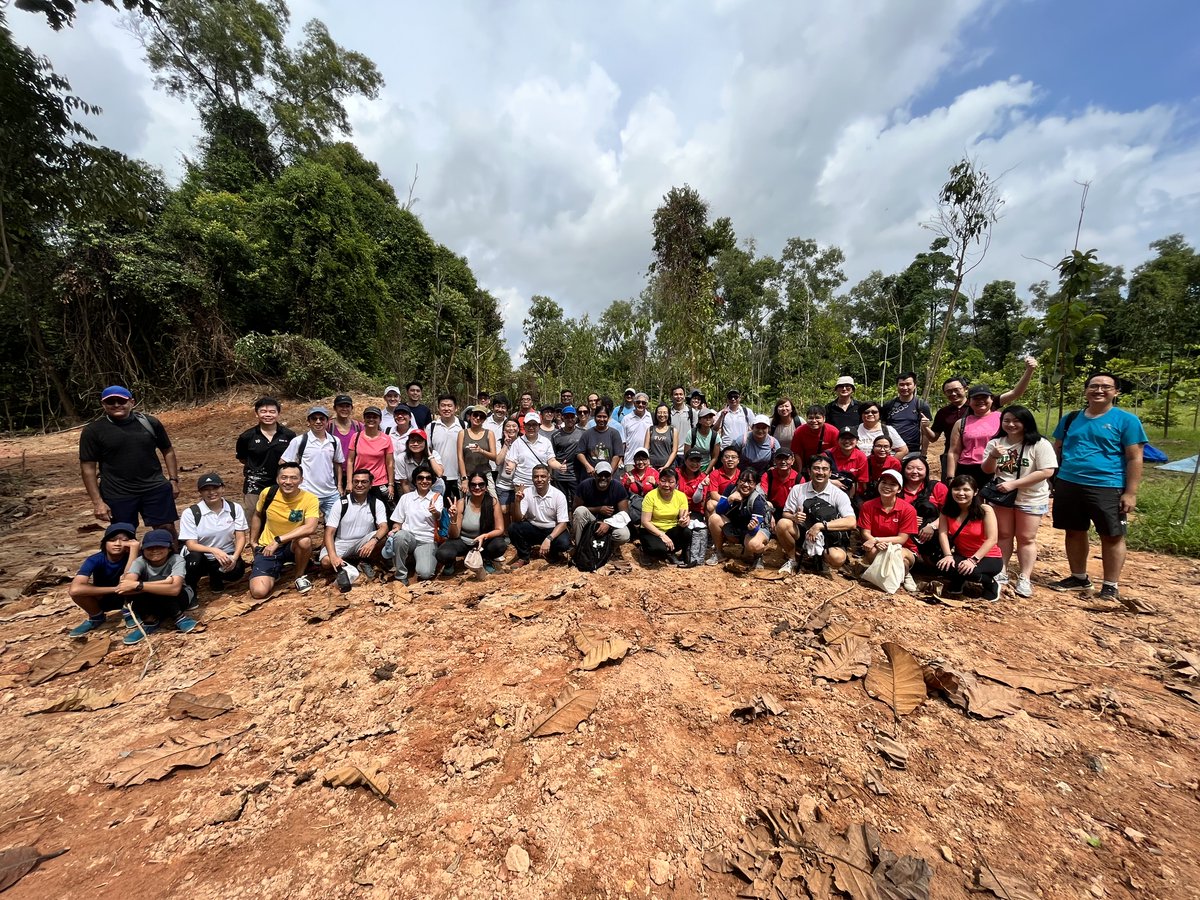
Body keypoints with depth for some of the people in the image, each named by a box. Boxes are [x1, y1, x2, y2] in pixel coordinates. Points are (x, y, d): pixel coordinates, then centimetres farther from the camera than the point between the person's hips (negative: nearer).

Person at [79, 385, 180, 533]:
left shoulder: (149, 422, 2)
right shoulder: (93, 430, -2)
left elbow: (167, 451, 12)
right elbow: (88, 467, -1)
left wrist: (173, 480, 5)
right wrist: (97, 502, -6)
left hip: (156, 487, 0)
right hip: (117, 494, 0)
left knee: (167, 528, 3)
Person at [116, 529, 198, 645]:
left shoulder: (176, 560, -23)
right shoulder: (140, 562, -16)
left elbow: (174, 589, -39)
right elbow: (125, 588, -33)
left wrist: (137, 585, -40)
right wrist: (163, 582, -39)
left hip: (176, 599, -3)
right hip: (149, 605, 3)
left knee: (157, 580, -30)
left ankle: (178, 617, -13)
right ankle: (149, 620, -5)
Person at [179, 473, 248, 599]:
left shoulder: (235, 508, -5)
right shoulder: (190, 513, -10)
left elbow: (240, 537, -6)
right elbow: (191, 545, -15)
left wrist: (234, 557, -24)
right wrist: (213, 550, -35)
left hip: (226, 555, 1)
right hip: (201, 557, -1)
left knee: (237, 570, -29)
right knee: (194, 558, -35)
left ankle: (216, 578, 10)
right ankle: (190, 589, -3)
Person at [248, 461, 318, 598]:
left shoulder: (310, 499, -20)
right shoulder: (267, 493, -10)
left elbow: (310, 528, -34)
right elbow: (257, 516, 11)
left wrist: (278, 540, -33)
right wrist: (253, 541, 12)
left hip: (293, 546, -1)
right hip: (267, 547, 2)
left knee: (305, 540, -38)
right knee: (259, 592, -17)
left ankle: (300, 576, -8)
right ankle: (275, 571, 20)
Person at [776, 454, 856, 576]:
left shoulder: (839, 494, -8)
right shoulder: (797, 489, -2)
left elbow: (851, 522, -20)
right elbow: (785, 513, 1)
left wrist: (821, 525, -29)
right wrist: (794, 517, -24)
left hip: (829, 538, -1)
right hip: (802, 532, 2)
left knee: (838, 558, -34)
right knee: (782, 523, -29)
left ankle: (819, 560, 6)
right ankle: (792, 560, -2)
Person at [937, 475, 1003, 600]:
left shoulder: (985, 510, -15)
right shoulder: (947, 510, -5)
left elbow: (991, 539, -21)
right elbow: (943, 533, -13)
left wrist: (973, 560, -30)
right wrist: (948, 555, -28)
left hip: (989, 558, -3)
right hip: (962, 556, 3)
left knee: (967, 570, -34)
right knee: (944, 565, -30)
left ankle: (990, 583, 2)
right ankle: (957, 583, 7)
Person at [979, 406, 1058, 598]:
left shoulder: (1040, 445, -11)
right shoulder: (995, 443, 1)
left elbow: (1047, 472, -19)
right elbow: (987, 471, -1)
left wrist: (1013, 484, -23)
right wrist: (993, 457, -22)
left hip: (1031, 499, -3)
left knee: (1026, 538, 4)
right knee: (1003, 535, 11)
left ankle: (1024, 579, 10)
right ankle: (1001, 573, 18)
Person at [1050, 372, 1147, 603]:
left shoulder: (1126, 420, -2)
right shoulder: (1070, 418, 9)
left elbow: (1134, 458, -5)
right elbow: (1057, 450, 14)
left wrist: (1130, 492, -11)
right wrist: (1052, 480, 8)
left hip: (1107, 488, -4)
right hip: (1068, 485, 4)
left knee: (1112, 536, 5)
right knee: (1074, 532, 12)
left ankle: (1111, 586, 16)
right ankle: (1079, 578, 26)